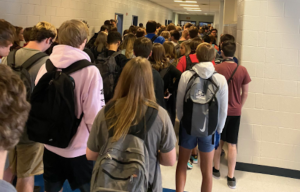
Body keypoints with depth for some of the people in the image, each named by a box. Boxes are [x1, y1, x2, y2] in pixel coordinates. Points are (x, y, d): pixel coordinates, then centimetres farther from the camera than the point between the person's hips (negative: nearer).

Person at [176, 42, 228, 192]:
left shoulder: (186, 75, -11)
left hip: (188, 125, 0)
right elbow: (223, 109, -4)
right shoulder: (221, 79, -10)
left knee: (182, 163, 21)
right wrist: (218, 129, 10)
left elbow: (179, 103, -5)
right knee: (207, 170, 13)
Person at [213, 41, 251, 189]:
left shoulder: (217, 68, -12)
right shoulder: (242, 70, -5)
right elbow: (245, 93, 1)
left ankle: (216, 169, 27)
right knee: (232, 144, 6)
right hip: (235, 111, 1)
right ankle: (231, 177, 8)